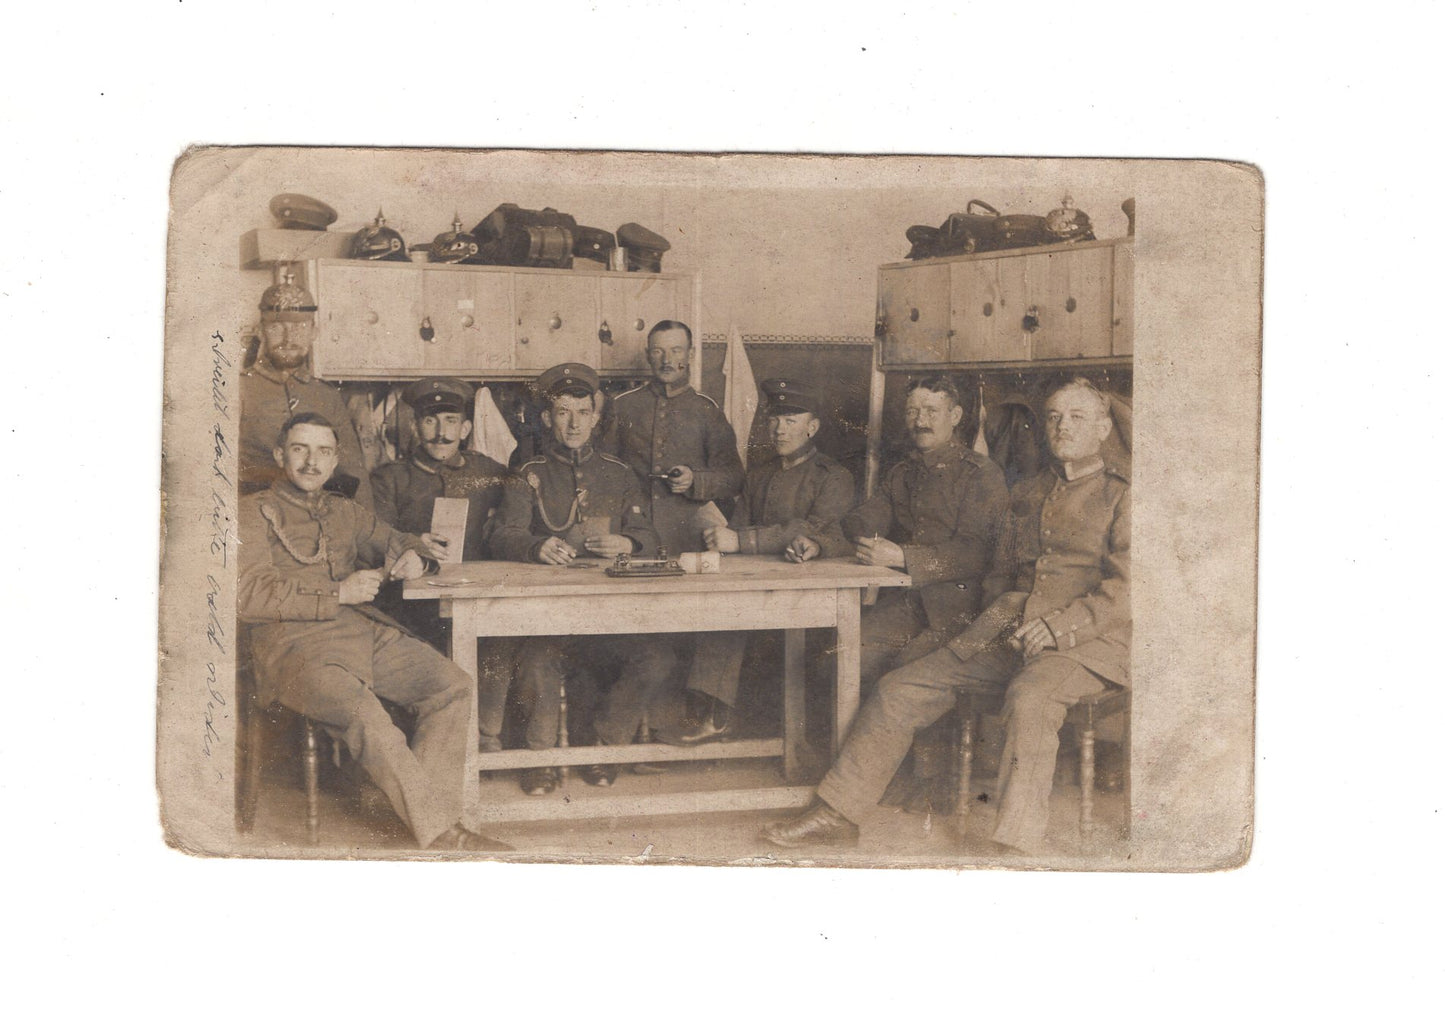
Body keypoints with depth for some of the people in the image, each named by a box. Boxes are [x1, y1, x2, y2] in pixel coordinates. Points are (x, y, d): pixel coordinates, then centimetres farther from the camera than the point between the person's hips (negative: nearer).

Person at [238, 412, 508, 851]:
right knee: (361, 712, -36)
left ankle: (433, 814, -23)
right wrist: (337, 593, -9)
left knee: (454, 686, -19)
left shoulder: (344, 511, 27)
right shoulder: (254, 512, 10)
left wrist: (411, 555, 4)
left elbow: (394, 542, 32)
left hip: (366, 631, 6)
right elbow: (249, 597, -2)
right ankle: (439, 833, -30)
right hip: (296, 642, -6)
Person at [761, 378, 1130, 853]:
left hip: (1089, 640, -6)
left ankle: (1015, 845, -37)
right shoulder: (1028, 492, 23)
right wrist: (1006, 611, 7)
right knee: (902, 687, -6)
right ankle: (837, 814, 1)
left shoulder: (1121, 494, 3)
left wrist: (1055, 627, -18)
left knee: (1029, 697, -38)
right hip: (1010, 632, 6)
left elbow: (1125, 588, -8)